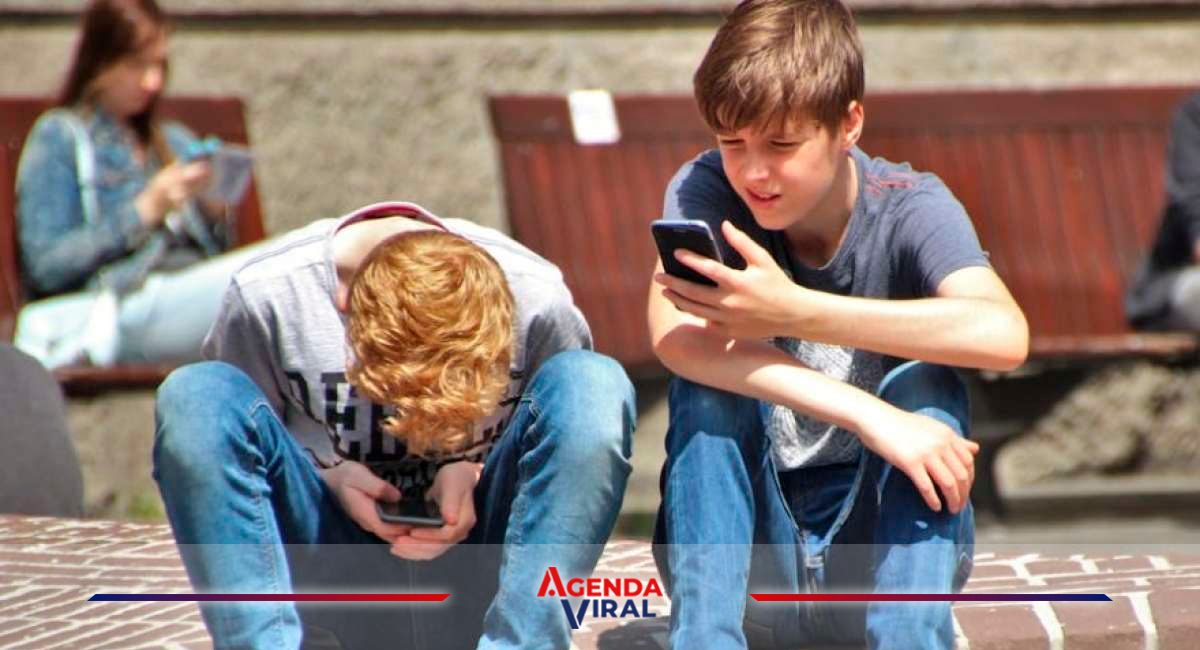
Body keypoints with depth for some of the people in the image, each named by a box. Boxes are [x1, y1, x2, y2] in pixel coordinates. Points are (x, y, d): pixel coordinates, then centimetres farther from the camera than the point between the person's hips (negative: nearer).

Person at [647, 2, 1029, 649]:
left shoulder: (911, 210, -10)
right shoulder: (706, 190, -8)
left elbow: (1003, 335, -33)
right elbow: (673, 335, -30)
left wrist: (792, 310, -38)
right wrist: (868, 416, -39)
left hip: (885, 547, -1)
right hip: (746, 553, 1)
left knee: (922, 383, -25)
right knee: (708, 378, -23)